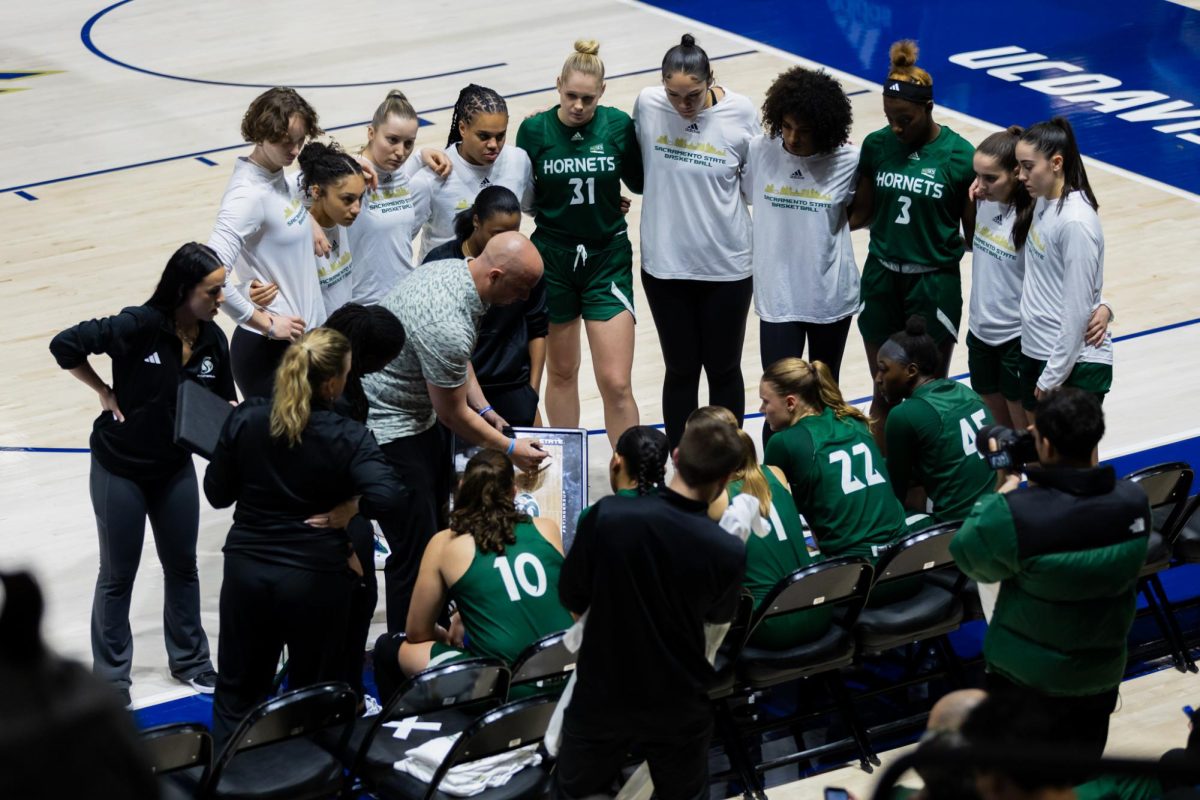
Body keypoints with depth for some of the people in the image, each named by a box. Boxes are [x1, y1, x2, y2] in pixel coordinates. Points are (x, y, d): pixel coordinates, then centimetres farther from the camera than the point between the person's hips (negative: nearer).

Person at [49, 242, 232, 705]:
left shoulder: (213, 340, -10)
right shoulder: (139, 326, -27)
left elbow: (223, 402, 3)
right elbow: (65, 345, -26)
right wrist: (105, 394, -18)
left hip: (175, 468, 5)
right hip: (120, 469, -5)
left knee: (182, 566, 17)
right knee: (118, 576, 9)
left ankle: (189, 660, 36)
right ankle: (111, 677, 23)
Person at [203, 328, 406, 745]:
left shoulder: (244, 419, -8)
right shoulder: (347, 437, -17)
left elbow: (218, 494, 2)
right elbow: (389, 498, -30)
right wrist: (347, 510, -12)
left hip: (247, 570, 3)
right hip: (316, 580, -3)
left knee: (237, 694, 17)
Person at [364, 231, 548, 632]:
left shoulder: (454, 269, -5)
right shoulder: (447, 326, -34)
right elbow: (452, 414, -18)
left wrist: (484, 409, 10)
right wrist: (510, 449, -4)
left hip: (418, 415, 11)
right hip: (386, 428, -11)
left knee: (437, 520, 20)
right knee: (415, 548, -6)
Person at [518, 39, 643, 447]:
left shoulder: (618, 124, -8)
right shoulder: (535, 129, -8)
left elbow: (639, 182, 6)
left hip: (608, 258, -1)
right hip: (552, 258, 1)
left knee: (615, 384, -7)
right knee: (561, 372, 15)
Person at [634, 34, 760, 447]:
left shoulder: (740, 112, -12)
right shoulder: (647, 104, -11)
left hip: (727, 265, -1)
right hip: (665, 262, 1)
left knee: (724, 370, 12)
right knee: (680, 370, 13)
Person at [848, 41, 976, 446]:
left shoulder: (959, 155, -11)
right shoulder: (876, 145, -2)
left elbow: (974, 232, -5)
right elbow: (862, 212, 6)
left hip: (935, 283, -3)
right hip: (881, 279, 3)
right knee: (884, 393, 11)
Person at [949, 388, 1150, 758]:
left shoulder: (1015, 514, -30)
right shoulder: (1134, 501, -15)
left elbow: (966, 553, -11)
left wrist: (1006, 490, -3)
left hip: (1024, 676, -4)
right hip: (1101, 675, 4)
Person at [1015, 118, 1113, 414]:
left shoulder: (1075, 222, -21)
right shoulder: (1043, 201, 3)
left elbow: (1077, 310, -20)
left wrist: (1053, 377, -16)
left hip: (1076, 365, -8)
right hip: (1035, 353, 8)